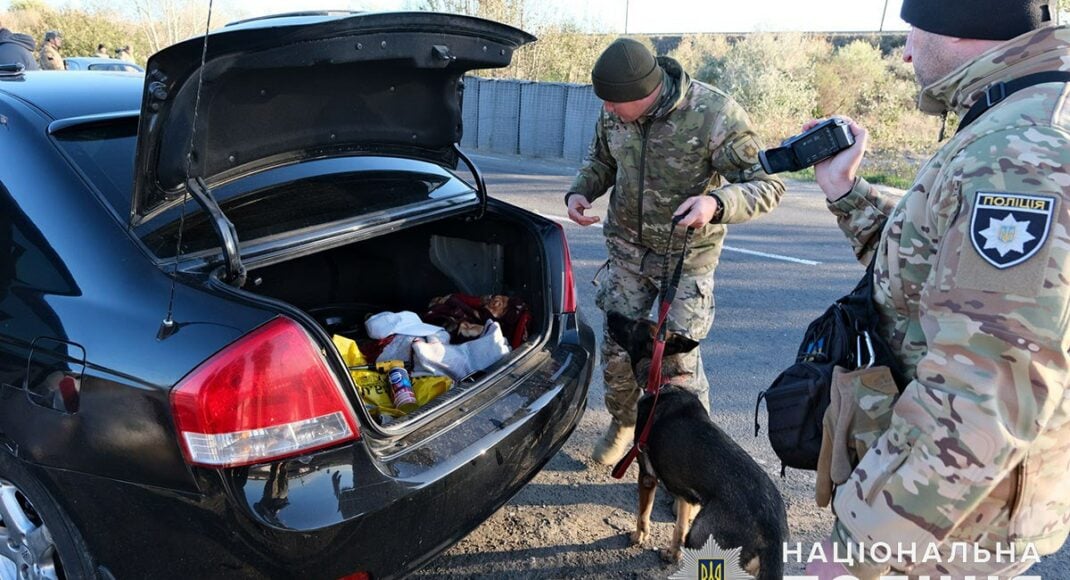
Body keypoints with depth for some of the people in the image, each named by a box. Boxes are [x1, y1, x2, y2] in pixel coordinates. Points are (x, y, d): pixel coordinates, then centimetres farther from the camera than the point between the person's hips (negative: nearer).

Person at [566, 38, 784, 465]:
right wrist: (580, 191, -11)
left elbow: (767, 184, -20)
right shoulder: (613, 113, -9)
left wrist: (717, 202, -40)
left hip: (686, 257, -4)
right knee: (616, 346, 12)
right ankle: (623, 423, 39)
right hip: (626, 248, 5)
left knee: (678, 361, 0)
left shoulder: (715, 114, -25)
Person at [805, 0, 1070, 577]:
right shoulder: (1021, 134, 5)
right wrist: (845, 191, 12)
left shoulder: (1019, 160, -29)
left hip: (952, 514, -9)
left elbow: (984, 404, -33)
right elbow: (934, 267, 16)